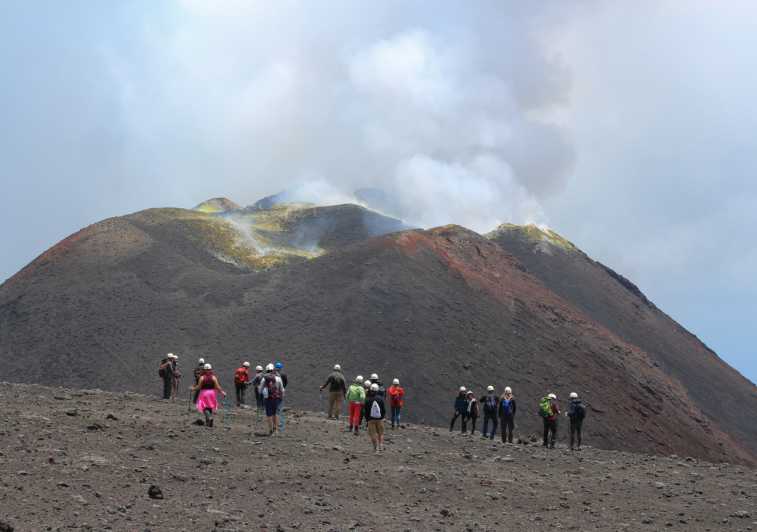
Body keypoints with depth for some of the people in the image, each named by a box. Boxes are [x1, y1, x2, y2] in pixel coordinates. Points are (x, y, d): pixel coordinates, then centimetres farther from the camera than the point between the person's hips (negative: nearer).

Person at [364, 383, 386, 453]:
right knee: (380, 433, 14)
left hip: (371, 419, -1)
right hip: (380, 419, 1)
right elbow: (384, 410, 0)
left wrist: (367, 419, 7)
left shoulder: (367, 399, -7)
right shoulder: (380, 398, -4)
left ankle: (376, 447, -4)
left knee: (373, 434, 4)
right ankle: (381, 446, 3)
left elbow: (366, 410, -4)